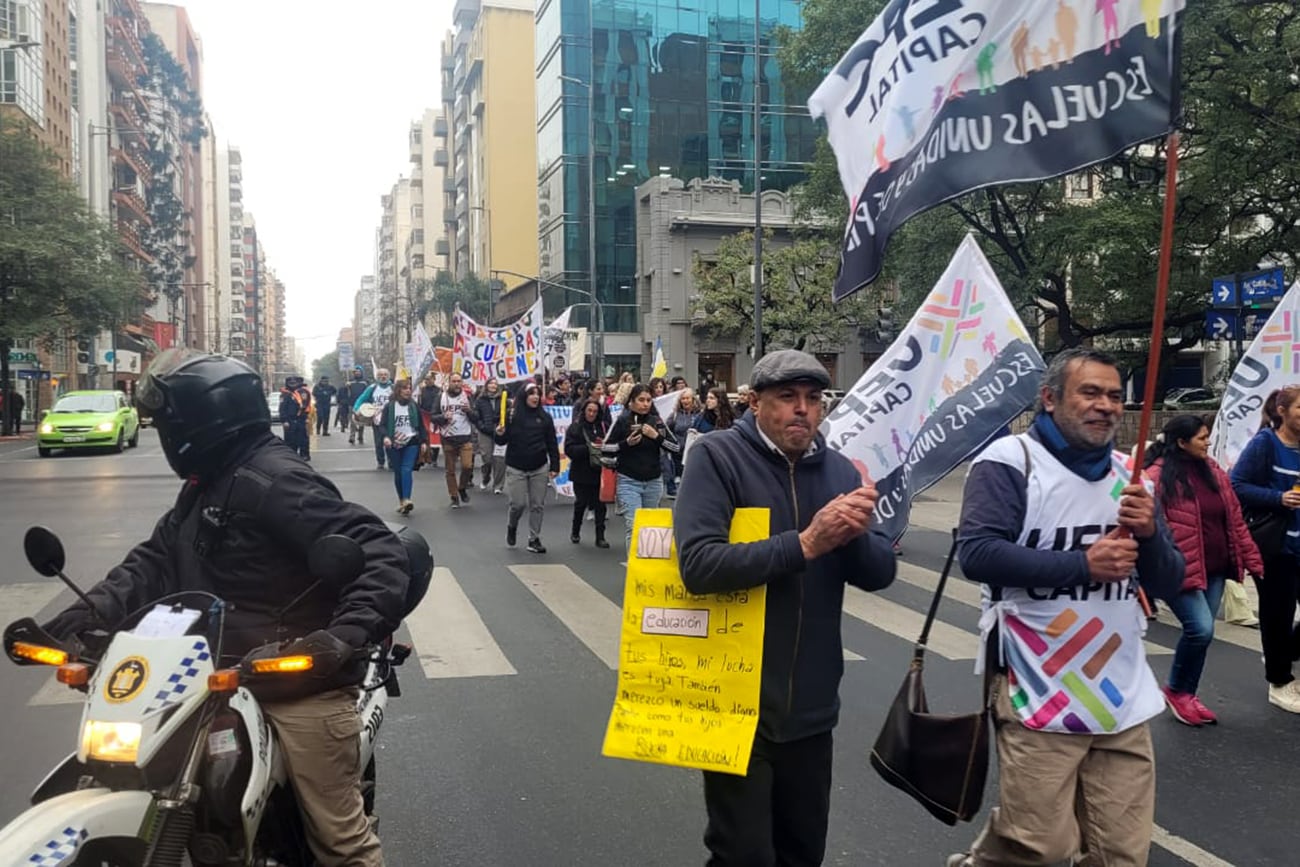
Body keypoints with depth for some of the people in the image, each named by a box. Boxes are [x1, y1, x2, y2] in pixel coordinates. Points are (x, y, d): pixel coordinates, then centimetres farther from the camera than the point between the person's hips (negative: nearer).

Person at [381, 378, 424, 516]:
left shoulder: (414, 405, 5)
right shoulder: (389, 406, 0)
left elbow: (421, 425, 10)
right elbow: (382, 424, -3)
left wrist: (423, 441, 4)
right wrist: (385, 436, -22)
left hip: (411, 443, 0)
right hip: (394, 444, 1)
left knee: (407, 470, -17)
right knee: (398, 473, 7)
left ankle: (406, 500, -27)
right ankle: (401, 501, 19)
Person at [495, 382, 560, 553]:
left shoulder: (545, 417, 2)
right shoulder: (512, 415, -4)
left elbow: (552, 444, 5)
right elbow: (503, 441, 1)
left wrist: (555, 466, 0)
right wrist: (499, 434, -21)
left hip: (539, 468, 2)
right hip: (516, 468, -2)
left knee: (538, 505, 4)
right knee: (518, 504, -3)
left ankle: (534, 539, 16)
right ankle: (512, 526, 29)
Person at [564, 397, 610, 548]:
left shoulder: (603, 426, 3)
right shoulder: (575, 427, -4)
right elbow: (569, 449, -12)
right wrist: (589, 448, -21)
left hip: (599, 471, 2)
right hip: (582, 472, -2)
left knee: (600, 504, 1)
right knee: (581, 503, 9)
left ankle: (600, 537, 8)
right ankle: (575, 532, 31)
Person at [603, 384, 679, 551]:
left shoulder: (656, 421, 4)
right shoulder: (622, 421, -4)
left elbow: (675, 447, 3)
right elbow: (605, 449, -2)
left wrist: (656, 436, -11)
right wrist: (627, 443, -15)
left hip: (654, 481, 3)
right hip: (629, 481, -3)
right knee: (634, 525, -13)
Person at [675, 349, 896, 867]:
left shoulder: (838, 469, 5)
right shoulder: (718, 458, -11)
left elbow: (880, 574, 2)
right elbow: (699, 566, -24)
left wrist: (856, 534, -19)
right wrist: (805, 544, -28)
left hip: (811, 704, 5)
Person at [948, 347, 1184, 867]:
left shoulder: (1129, 474, 12)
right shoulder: (1010, 460, -7)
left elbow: (1170, 585, 13)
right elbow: (977, 553, -19)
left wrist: (1150, 535, -8)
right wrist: (1084, 564, -19)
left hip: (1124, 698, 6)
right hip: (1040, 694, -6)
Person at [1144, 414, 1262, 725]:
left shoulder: (1213, 472, 10)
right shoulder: (1158, 477, -13)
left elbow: (1235, 520, 15)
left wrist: (1251, 558, 12)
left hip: (1214, 570, 7)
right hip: (1179, 571, -7)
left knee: (1200, 632, 10)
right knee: (1201, 629, -15)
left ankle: (1187, 694, 26)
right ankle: (1176, 690, 8)